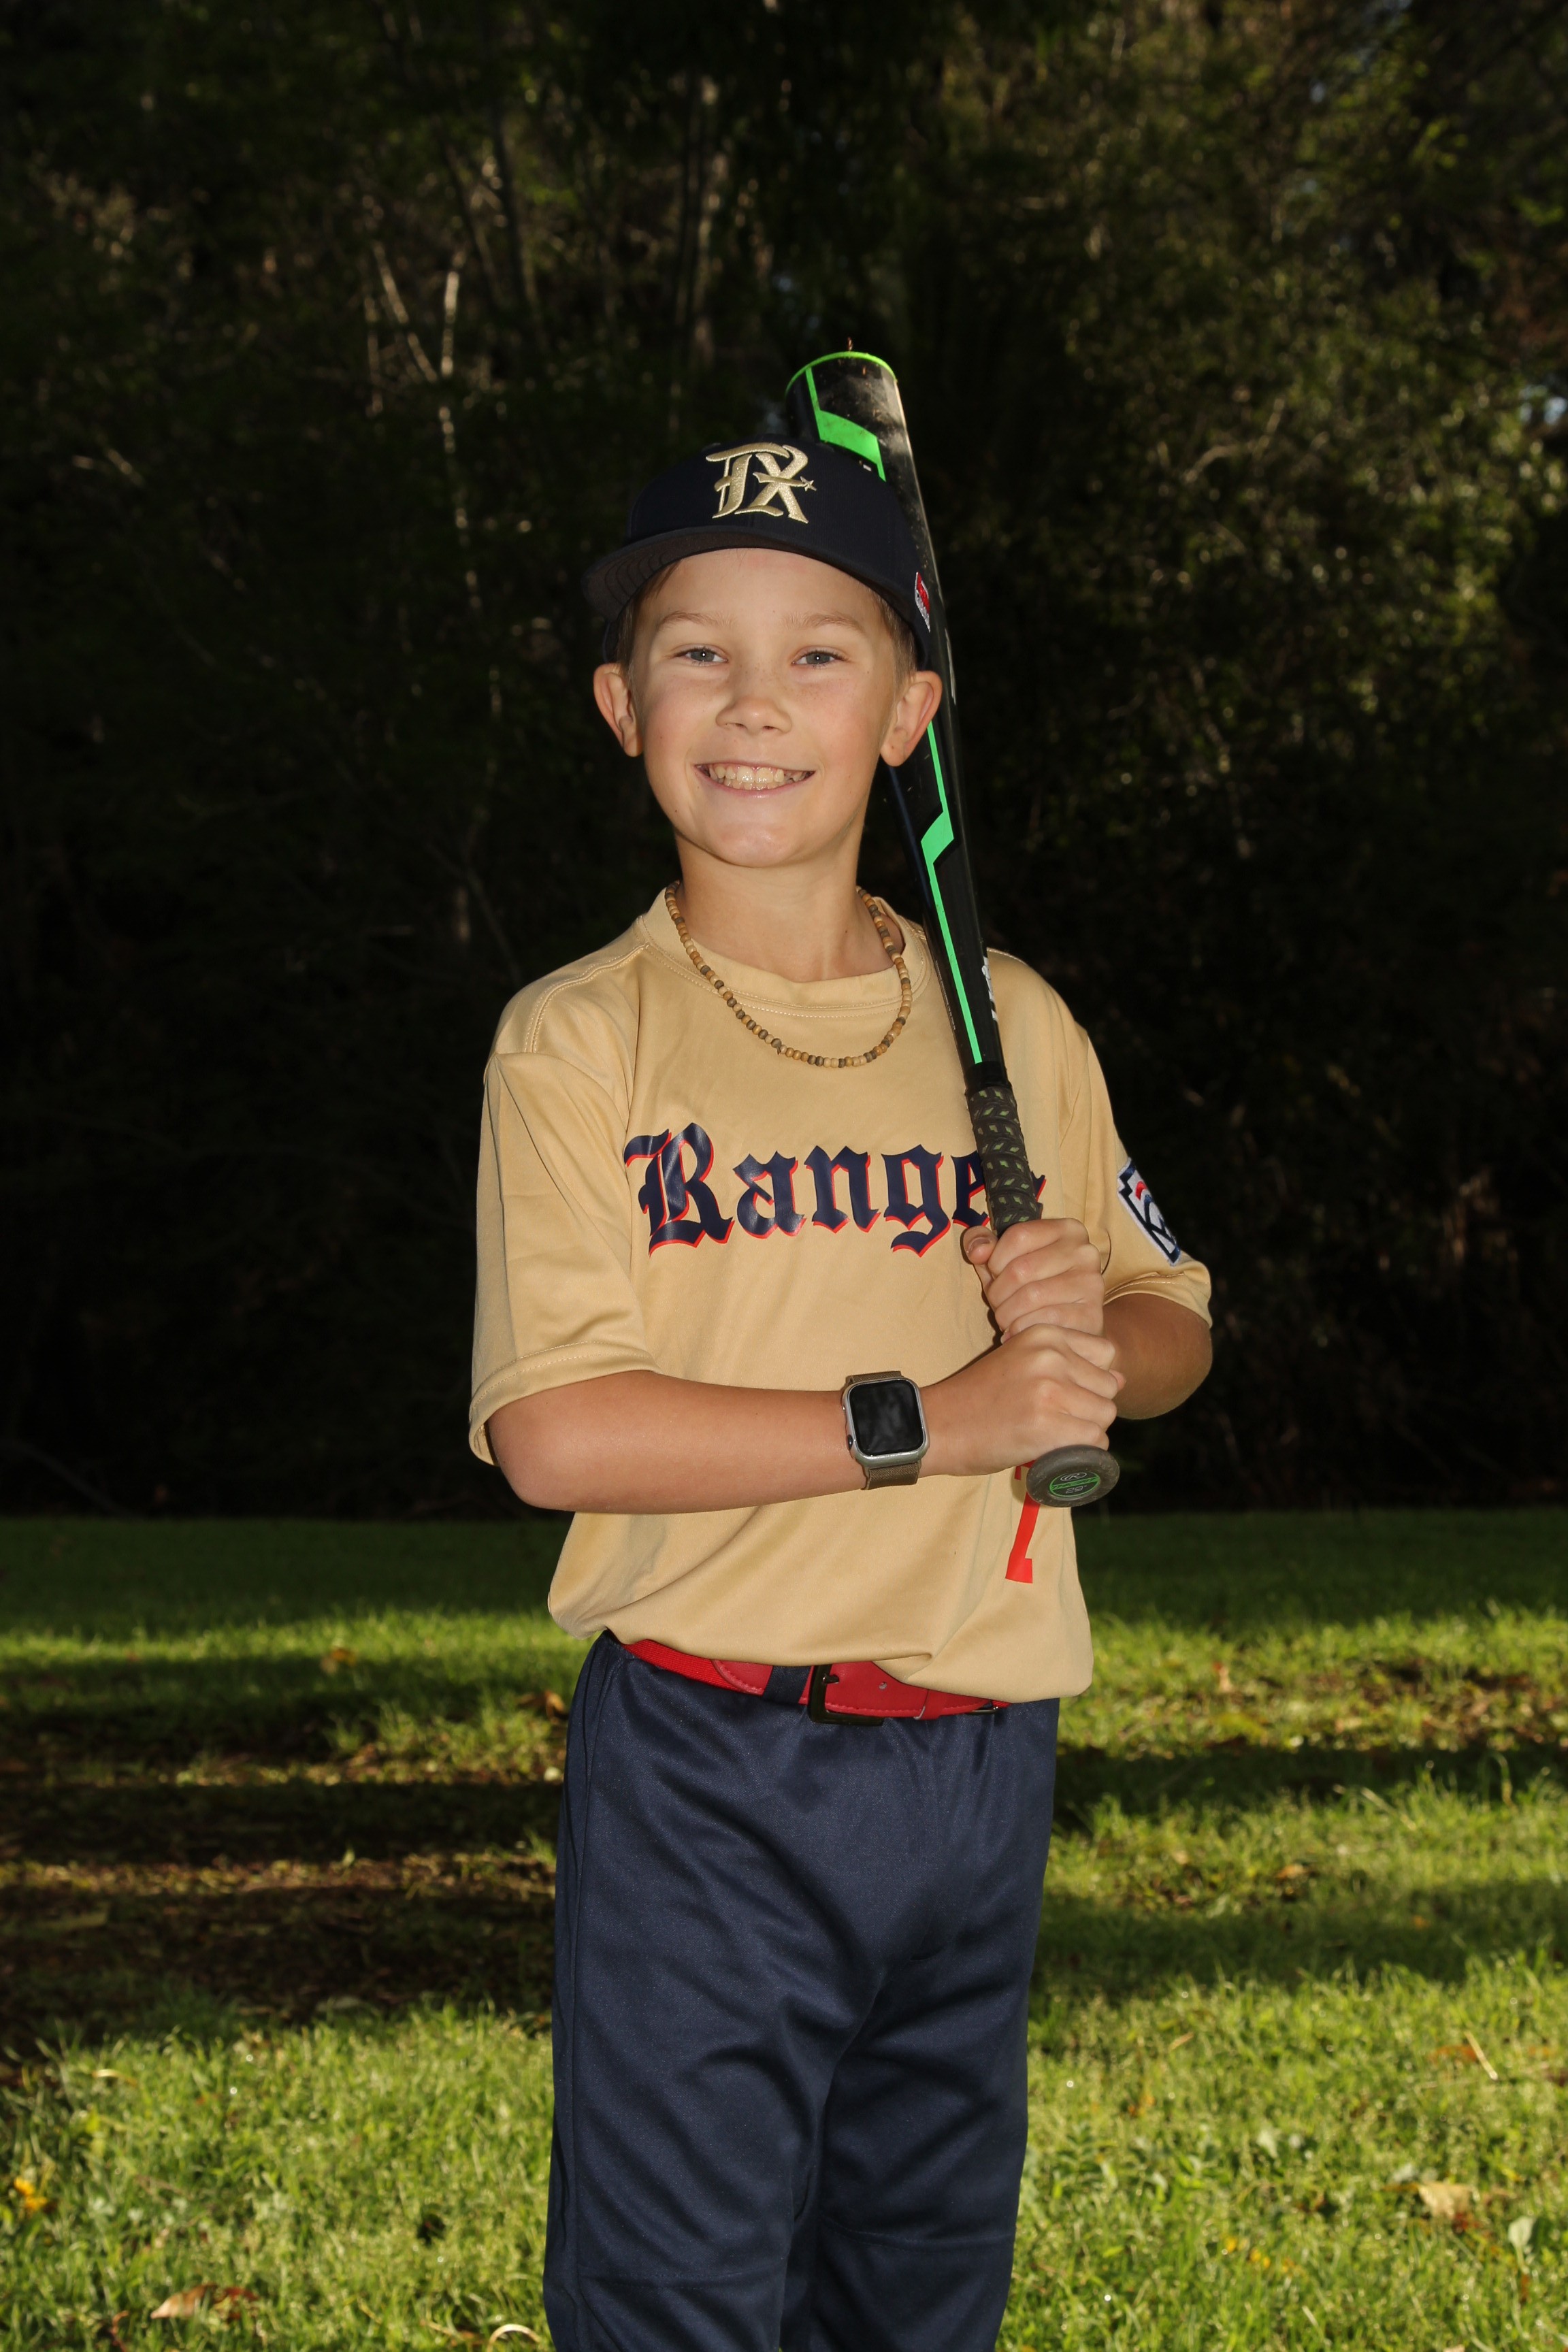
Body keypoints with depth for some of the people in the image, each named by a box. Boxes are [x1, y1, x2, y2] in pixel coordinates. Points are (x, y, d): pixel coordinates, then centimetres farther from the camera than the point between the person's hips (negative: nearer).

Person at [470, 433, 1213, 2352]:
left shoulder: (1014, 1027, 8)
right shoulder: (581, 1040, -5)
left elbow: (1173, 1332, 16)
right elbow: (554, 1428, -15)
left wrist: (1094, 1319, -8)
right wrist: (930, 1421, -18)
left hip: (976, 1758, 4)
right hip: (705, 1773, -4)